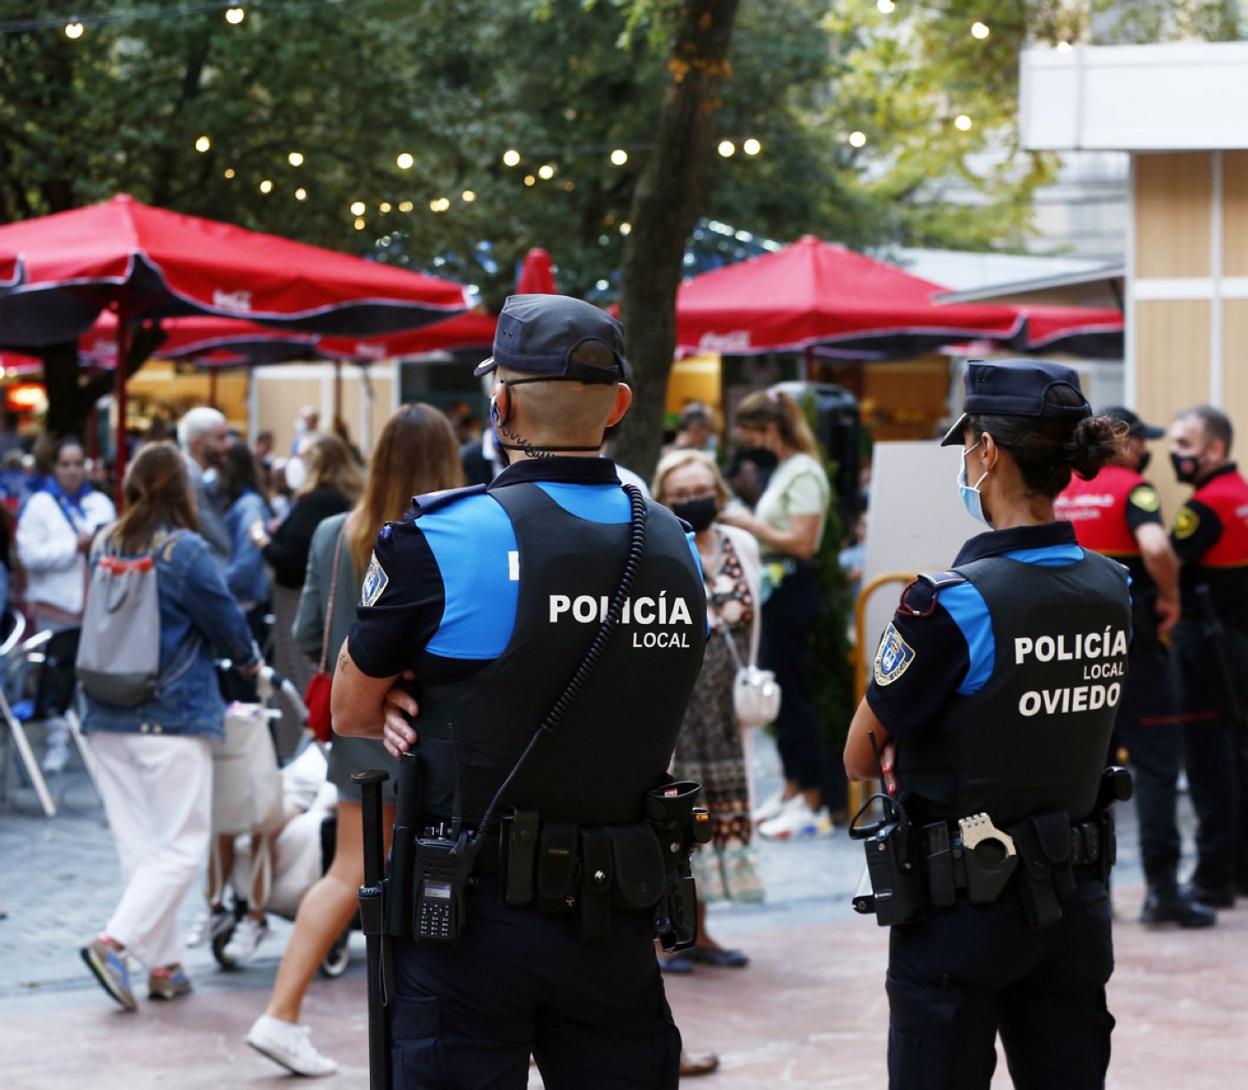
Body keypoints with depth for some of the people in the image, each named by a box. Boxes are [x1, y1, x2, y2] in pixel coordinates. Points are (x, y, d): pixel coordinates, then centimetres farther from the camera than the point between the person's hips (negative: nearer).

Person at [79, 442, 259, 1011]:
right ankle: (115, 942, -17)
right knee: (180, 846, -1)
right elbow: (226, 622, -5)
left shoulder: (105, 548, 6)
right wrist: (250, 660, 17)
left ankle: (163, 964, 14)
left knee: (140, 845, 11)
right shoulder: (185, 551, -12)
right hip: (173, 716, -6)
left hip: (108, 719, 6)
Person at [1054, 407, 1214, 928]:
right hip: (1126, 638, -6)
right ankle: (1162, 887, -7)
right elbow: (1155, 547, -26)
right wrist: (1170, 597, -12)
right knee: (1155, 758, -2)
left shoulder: (1060, 493, 10)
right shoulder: (1132, 488, -9)